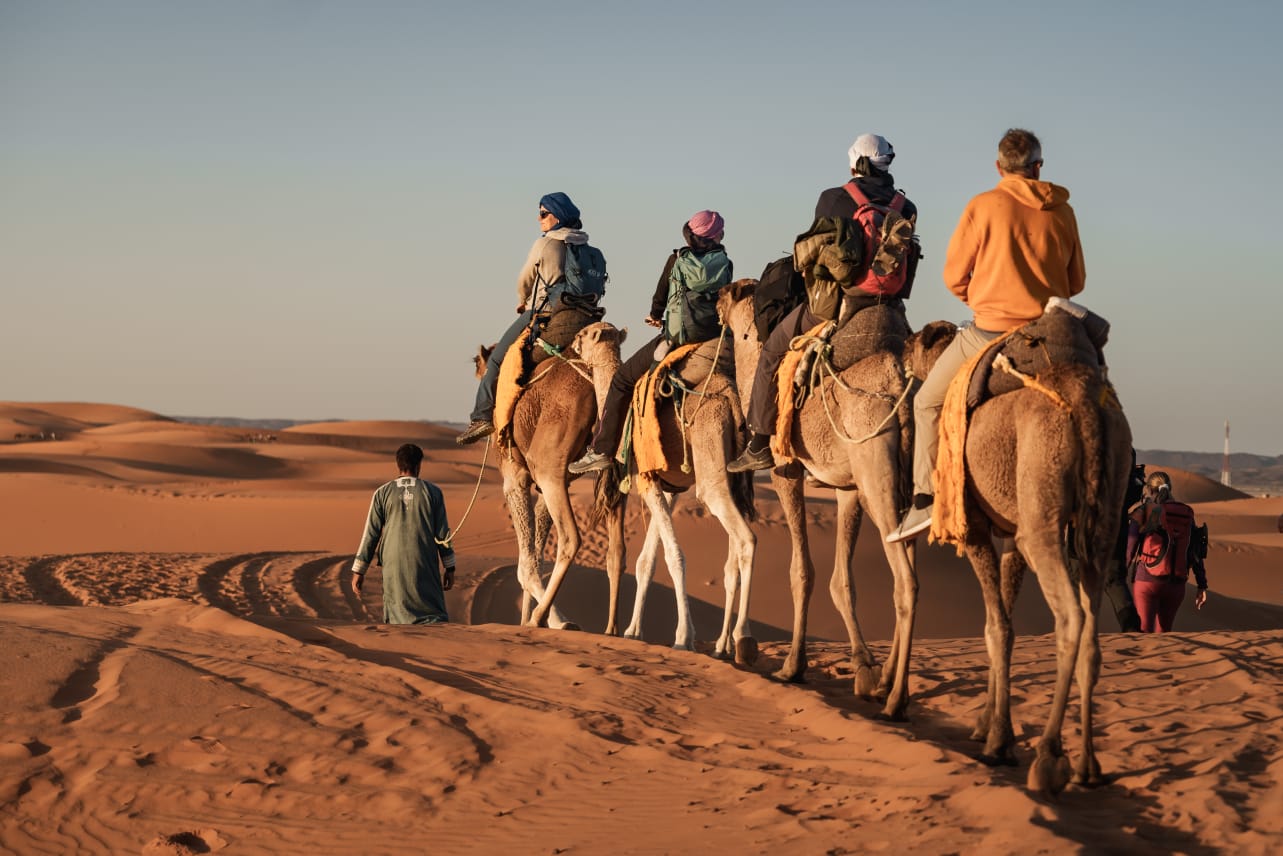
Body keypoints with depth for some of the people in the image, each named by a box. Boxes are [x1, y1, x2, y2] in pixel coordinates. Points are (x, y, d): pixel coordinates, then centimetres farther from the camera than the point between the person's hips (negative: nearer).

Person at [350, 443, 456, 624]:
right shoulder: (432, 492, 2)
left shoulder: (383, 493, 2)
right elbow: (442, 534, 3)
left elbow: (371, 534, 2)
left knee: (396, 618, 9)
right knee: (434, 616, 1)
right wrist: (449, 568, 11)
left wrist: (358, 571, 7)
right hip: (425, 568, -1)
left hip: (394, 567, 1)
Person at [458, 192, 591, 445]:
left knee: (496, 359, 2)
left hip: (541, 313, -7)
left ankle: (483, 415, -3)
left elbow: (524, 282, 2)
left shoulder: (544, 244, -9)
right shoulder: (581, 247, 9)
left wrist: (523, 302, 22)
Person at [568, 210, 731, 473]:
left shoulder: (677, 260, 1)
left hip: (677, 336, -3)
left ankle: (601, 450, 1)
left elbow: (660, 296, 11)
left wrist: (655, 316, 33)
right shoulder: (725, 265, 5)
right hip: (715, 334, 3)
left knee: (623, 379, 8)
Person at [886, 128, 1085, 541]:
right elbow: (1076, 281, 14)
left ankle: (924, 499, 1)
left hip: (991, 331, -3)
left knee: (928, 401, 11)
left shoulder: (985, 206, -6)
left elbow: (954, 276, 0)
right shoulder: (1062, 212, 5)